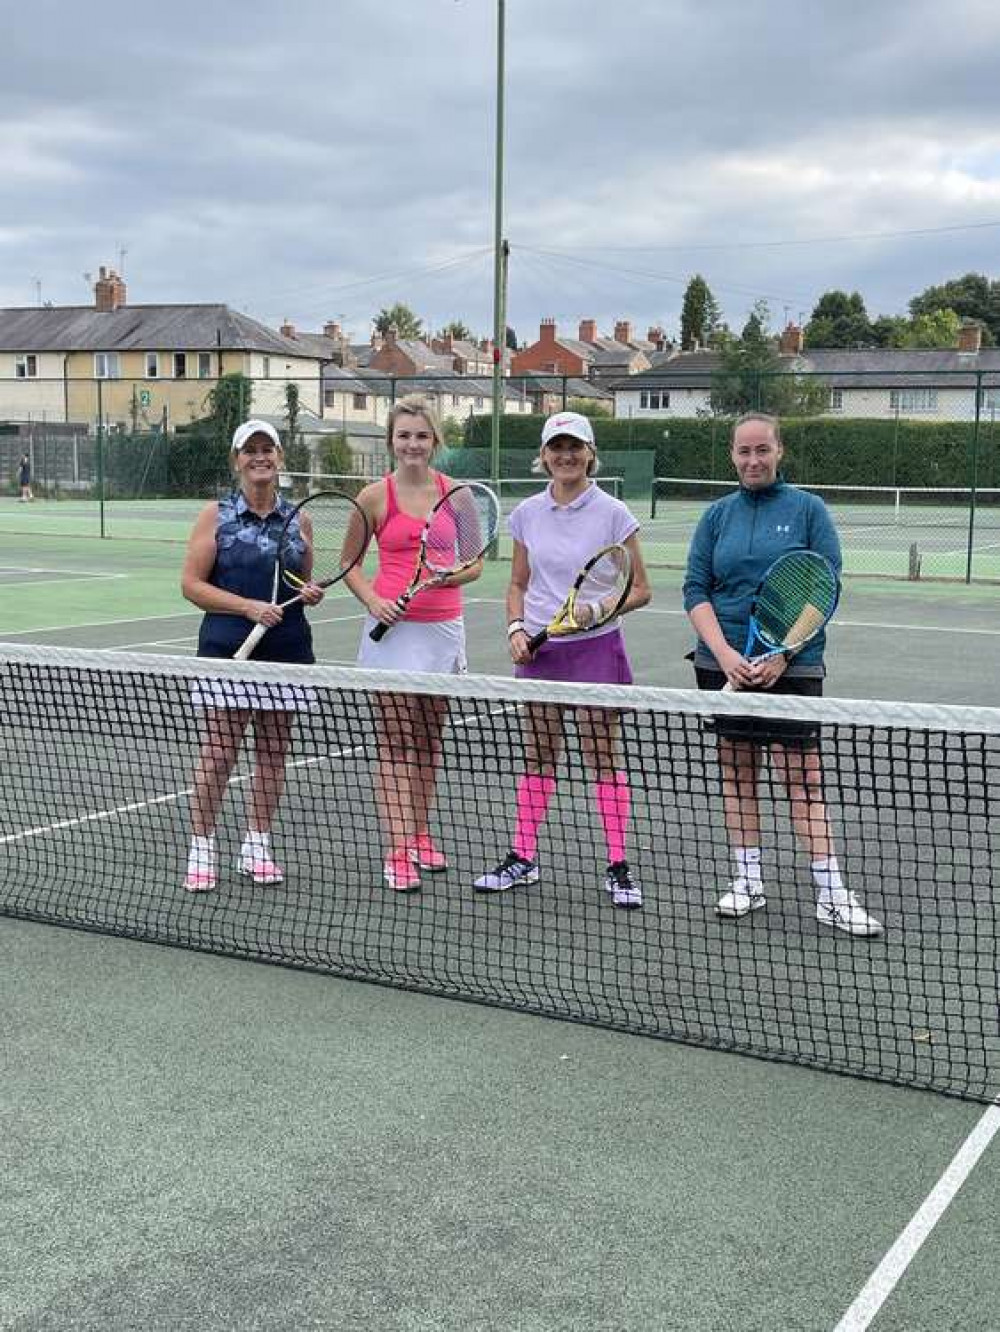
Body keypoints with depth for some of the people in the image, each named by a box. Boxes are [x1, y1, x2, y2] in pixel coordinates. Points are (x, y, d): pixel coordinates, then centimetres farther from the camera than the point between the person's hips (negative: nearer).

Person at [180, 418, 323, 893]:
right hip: (227, 649, -3)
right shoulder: (215, 516, 0)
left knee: (273, 750, 7)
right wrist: (249, 607, -14)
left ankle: (256, 847, 19)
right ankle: (201, 849, 7)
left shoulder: (299, 520, 10)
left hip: (285, 650, 3)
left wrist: (312, 593, -3)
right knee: (219, 751, -4)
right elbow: (192, 584, -4)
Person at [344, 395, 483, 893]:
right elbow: (351, 564, 6)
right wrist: (373, 600, -11)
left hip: (443, 627, 3)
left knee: (428, 739, 12)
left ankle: (421, 834, 25)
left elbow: (475, 564, 7)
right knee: (395, 741, -3)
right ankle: (398, 851, -1)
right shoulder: (375, 497, -2)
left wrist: (443, 574, -13)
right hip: (393, 627, -3)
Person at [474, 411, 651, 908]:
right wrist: (516, 628, -3)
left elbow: (639, 589, -2)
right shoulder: (527, 514, 5)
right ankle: (523, 858, 21)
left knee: (603, 758, 1)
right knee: (537, 756, 11)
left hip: (595, 648, -3)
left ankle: (618, 867, 10)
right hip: (540, 649, 4)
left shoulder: (612, 514, -6)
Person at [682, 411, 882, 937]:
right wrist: (725, 653, -11)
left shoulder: (808, 509, 2)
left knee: (802, 776, -6)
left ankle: (831, 894, -2)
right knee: (736, 770, 8)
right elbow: (696, 590, 5)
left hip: (792, 666, -3)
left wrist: (782, 654, -13)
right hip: (725, 663, 3)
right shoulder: (717, 515, 9)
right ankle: (748, 880, 17)